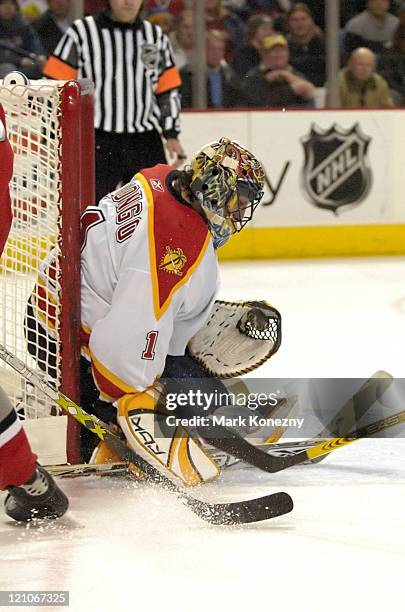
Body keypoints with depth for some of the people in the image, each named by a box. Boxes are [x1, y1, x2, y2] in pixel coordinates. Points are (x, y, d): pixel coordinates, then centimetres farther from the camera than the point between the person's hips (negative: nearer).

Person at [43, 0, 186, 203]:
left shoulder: (156, 37, 10)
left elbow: (168, 91, 14)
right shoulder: (82, 32, -3)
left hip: (145, 143, 4)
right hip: (96, 143, -4)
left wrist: (171, 135, 7)